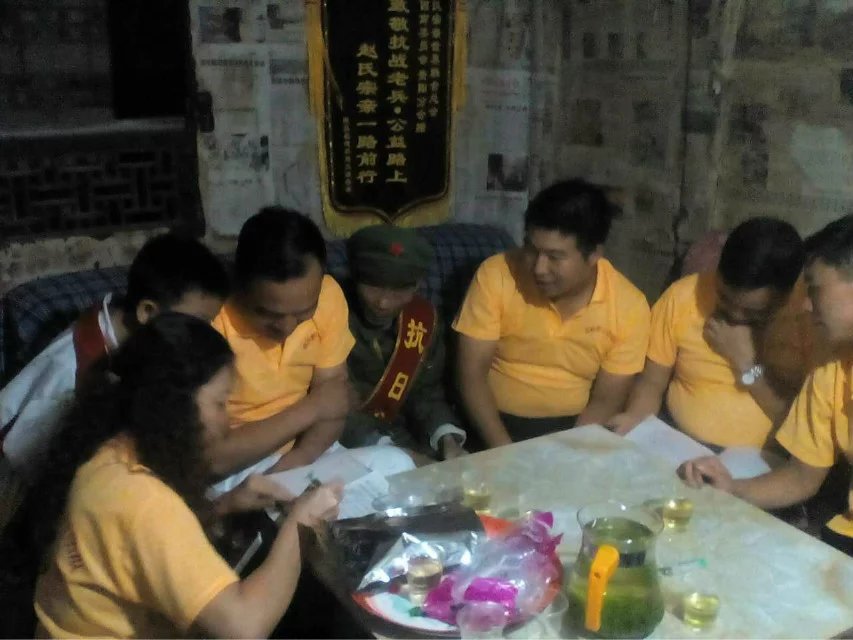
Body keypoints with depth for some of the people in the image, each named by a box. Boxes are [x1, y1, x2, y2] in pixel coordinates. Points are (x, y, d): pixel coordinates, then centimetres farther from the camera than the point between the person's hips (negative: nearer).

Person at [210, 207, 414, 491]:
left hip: (305, 452, 6)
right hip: (236, 474, -5)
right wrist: (308, 410, -20)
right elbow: (212, 457, -25)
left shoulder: (326, 295, -10)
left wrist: (298, 460, -18)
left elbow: (336, 388, -1)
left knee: (394, 464, -19)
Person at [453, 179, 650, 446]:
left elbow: (605, 401, -5)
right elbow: (471, 373, -11)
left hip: (577, 428, 2)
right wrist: (505, 453, -21)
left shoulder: (629, 306, -10)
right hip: (498, 423, -2)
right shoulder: (495, 275, -13)